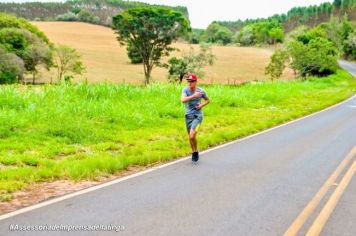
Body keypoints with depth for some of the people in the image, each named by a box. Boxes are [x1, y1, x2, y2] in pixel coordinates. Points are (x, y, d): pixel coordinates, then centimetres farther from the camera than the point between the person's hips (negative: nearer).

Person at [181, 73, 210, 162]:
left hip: (197, 116, -3)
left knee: (192, 136, -19)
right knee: (190, 137, 14)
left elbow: (207, 100, 12)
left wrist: (201, 105, -6)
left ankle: (196, 151, 6)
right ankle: (193, 152, 37)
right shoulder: (185, 90, -7)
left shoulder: (201, 91, -6)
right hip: (188, 116, 3)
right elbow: (183, 100, -25)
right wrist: (193, 96, -33)